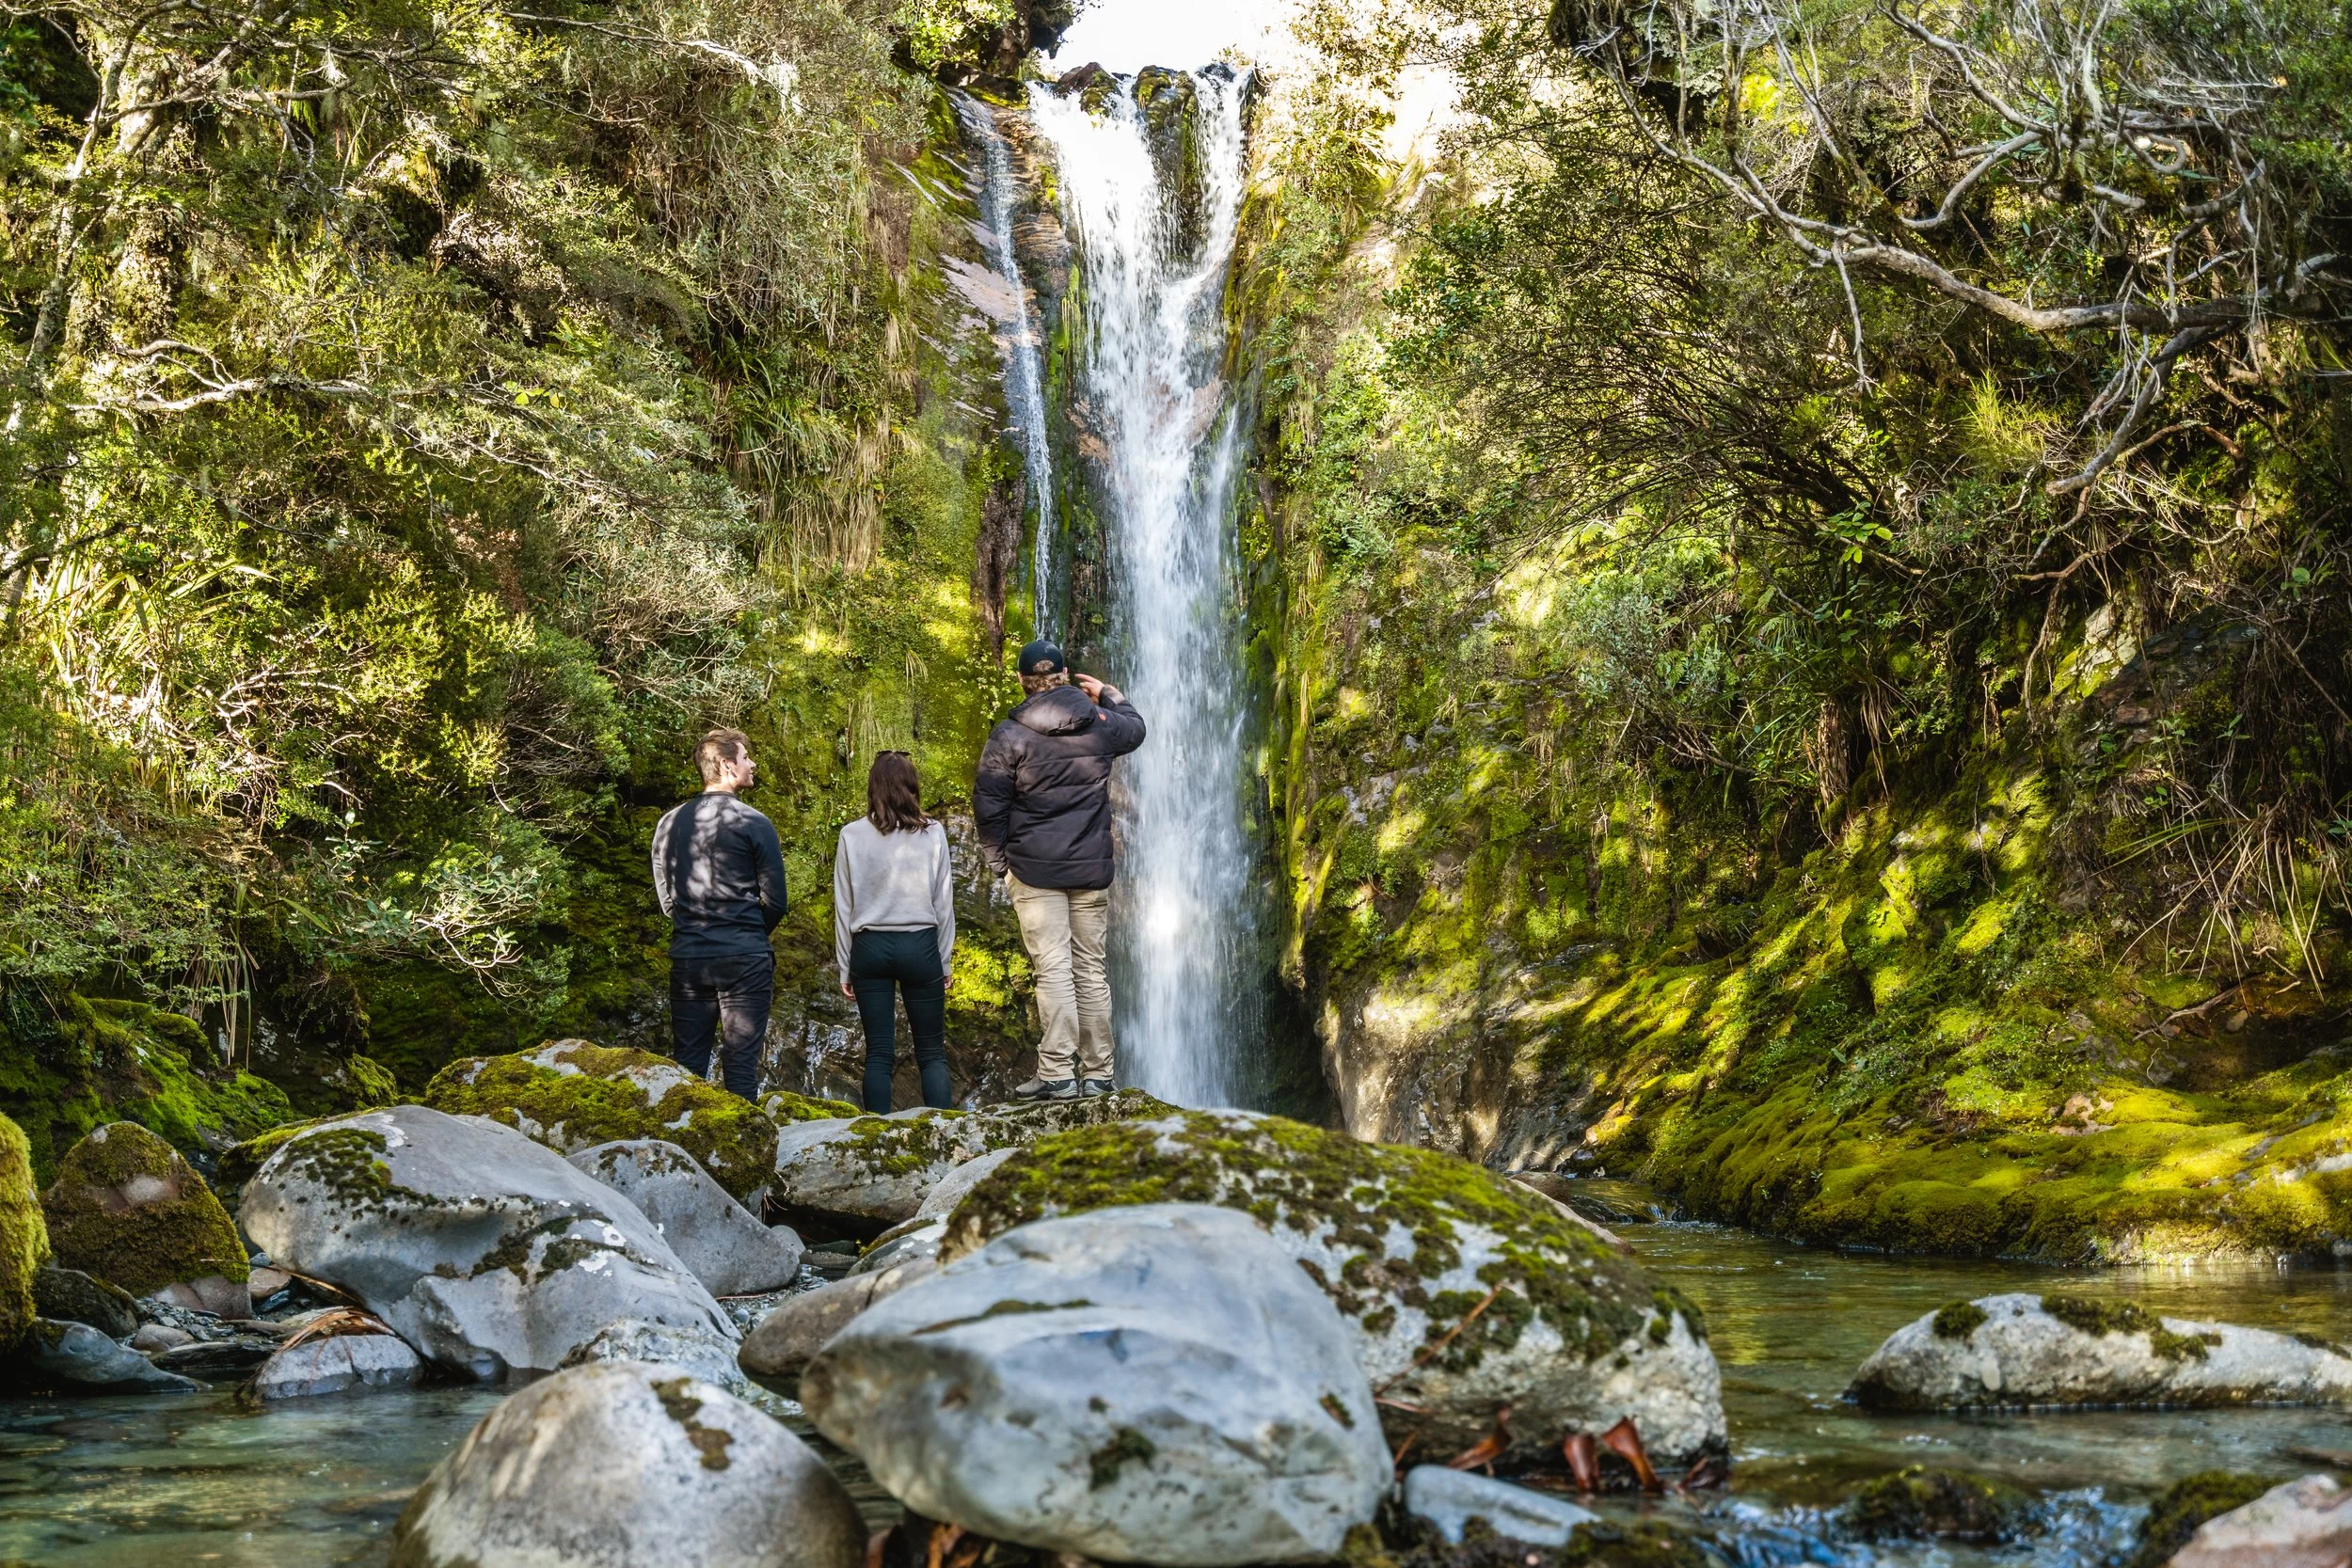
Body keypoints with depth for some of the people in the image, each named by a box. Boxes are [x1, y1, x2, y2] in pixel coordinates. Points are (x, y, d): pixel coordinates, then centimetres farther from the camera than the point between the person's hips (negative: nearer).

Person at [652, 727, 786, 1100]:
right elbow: (775, 901, -5)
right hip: (744, 959, -4)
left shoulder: (669, 824, 7)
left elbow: (665, 898, 12)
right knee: (741, 1066, 0)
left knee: (686, 1067, 9)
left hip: (687, 957, 4)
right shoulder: (754, 824, -8)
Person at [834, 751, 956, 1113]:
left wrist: (845, 967, 10)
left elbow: (844, 907, 3)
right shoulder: (932, 834, -3)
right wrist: (945, 961, 11)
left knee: (879, 1052, 6)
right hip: (920, 946, -1)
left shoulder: (853, 836, -1)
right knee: (932, 1051, 6)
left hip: (870, 947, 1)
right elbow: (943, 903, 2)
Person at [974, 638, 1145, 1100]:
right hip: (1092, 869, 4)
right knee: (1091, 969, 9)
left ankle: (1056, 1073, -11)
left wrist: (998, 861, 5)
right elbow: (1135, 728, 28)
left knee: (1053, 970, -6)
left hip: (1035, 870, -4)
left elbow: (988, 805, -6)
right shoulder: (1101, 724, 4)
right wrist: (1112, 696, 44)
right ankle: (1097, 1073, 11)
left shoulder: (1010, 735, -7)